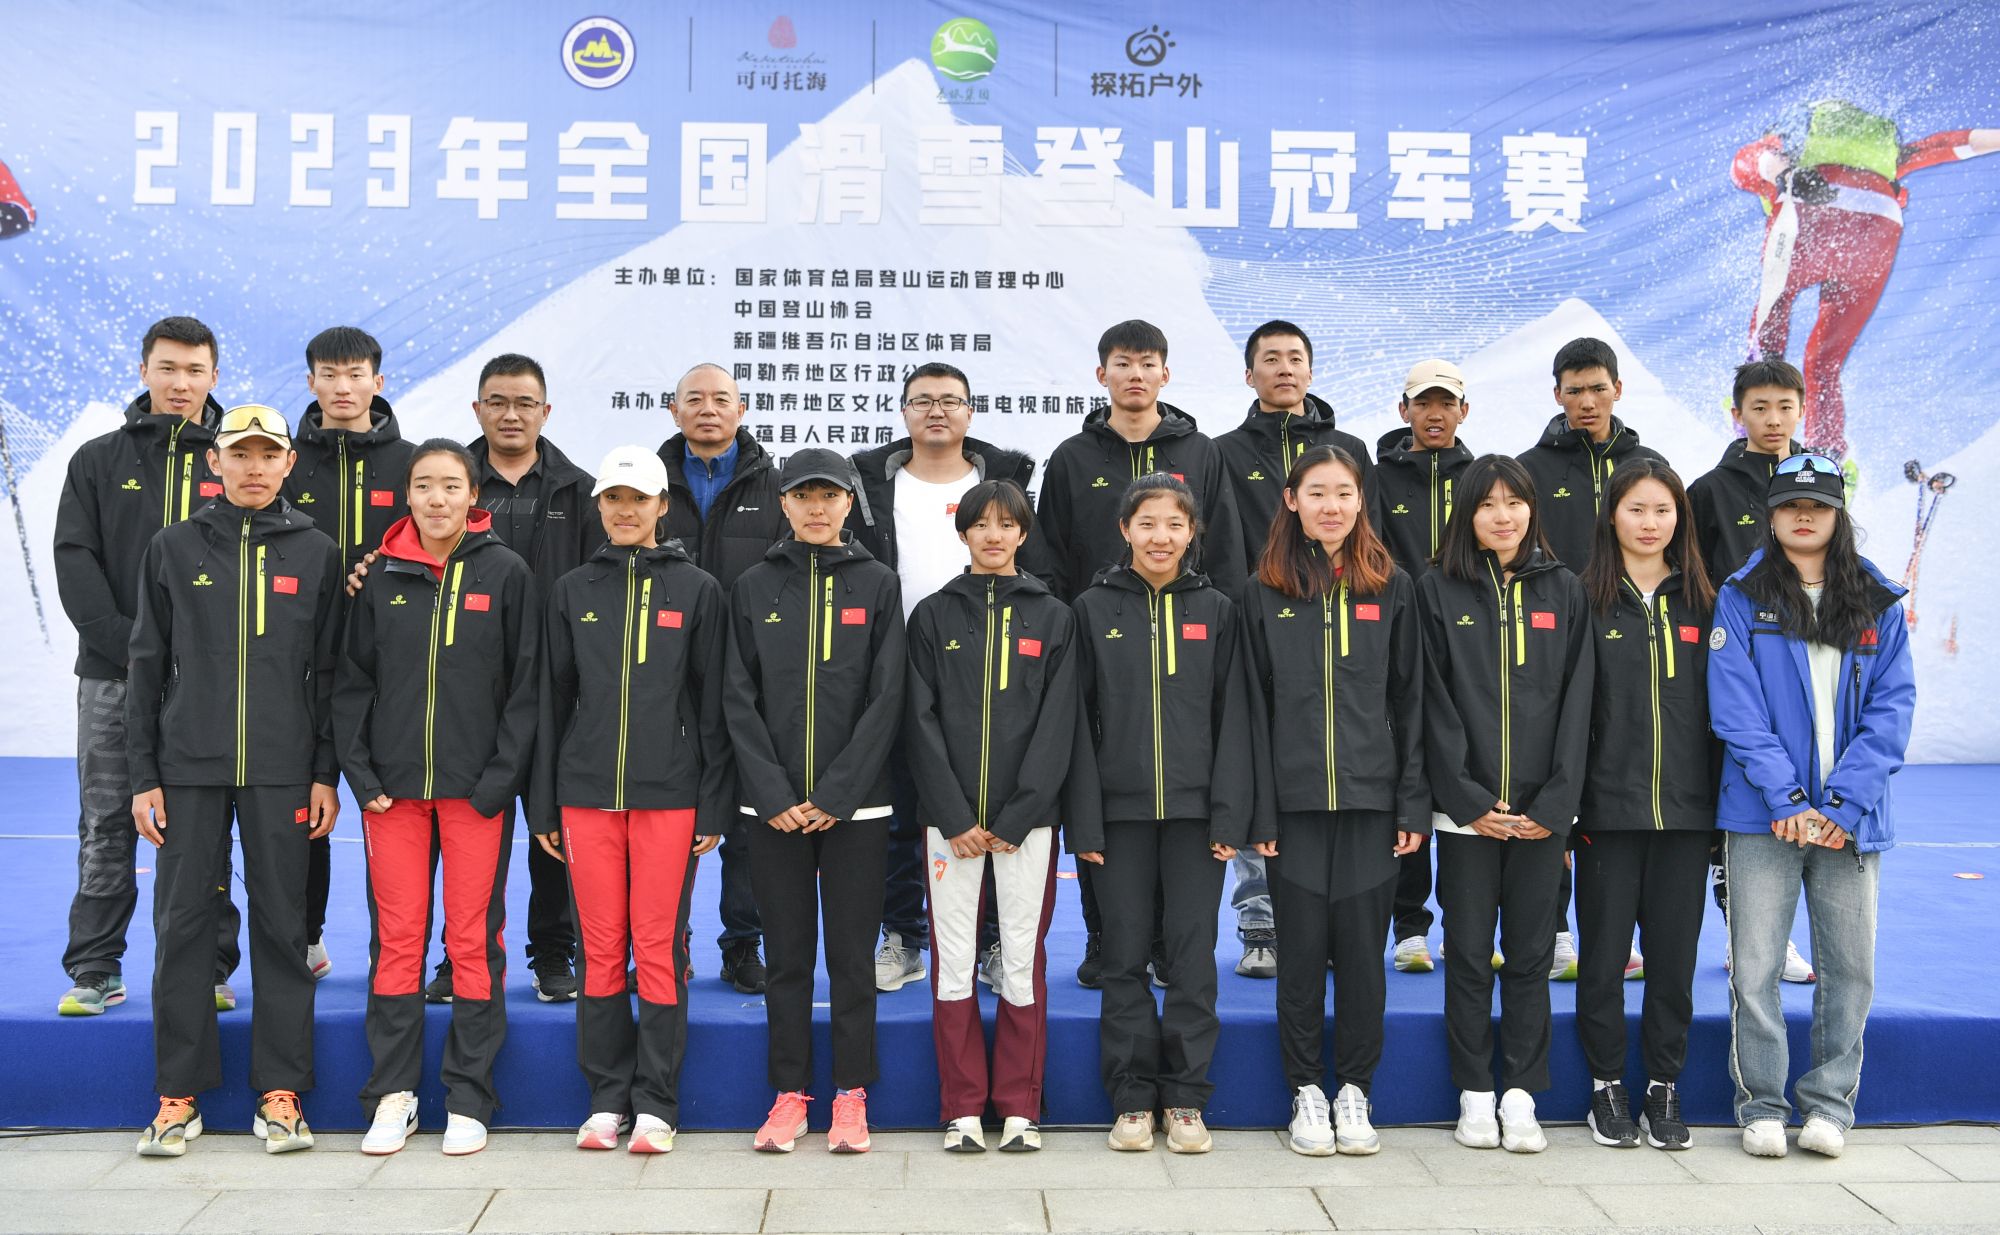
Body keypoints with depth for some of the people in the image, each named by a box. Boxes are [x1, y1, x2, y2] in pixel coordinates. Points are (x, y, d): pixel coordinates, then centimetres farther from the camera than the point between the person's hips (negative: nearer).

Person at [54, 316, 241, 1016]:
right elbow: (75, 561, 1)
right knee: (106, 826, 4)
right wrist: (128, 643, -13)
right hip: (112, 674, 1)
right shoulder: (98, 461, 9)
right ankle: (94, 970, 12)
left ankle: (208, 968, 11)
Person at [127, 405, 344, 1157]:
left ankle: (280, 1094, 10)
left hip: (282, 773, 0)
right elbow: (148, 666, 7)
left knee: (282, 927, 2)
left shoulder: (316, 554, 6)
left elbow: (329, 672, 7)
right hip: (189, 769, 0)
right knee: (182, 926, 2)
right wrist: (144, 775, 2)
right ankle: (178, 1095, 12)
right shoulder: (174, 550, 7)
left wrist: (325, 774, 2)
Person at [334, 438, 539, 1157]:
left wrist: (499, 780, -9)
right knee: (396, 937, 5)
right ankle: (392, 1093, 16)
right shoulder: (382, 576, 6)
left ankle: (468, 1098, 12)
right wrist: (362, 775, -2)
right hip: (393, 787, 2)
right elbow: (352, 682, 8)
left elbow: (526, 687, -2)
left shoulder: (506, 574, 0)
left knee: (474, 939, 2)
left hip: (476, 788, -2)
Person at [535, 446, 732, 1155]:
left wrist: (715, 805, -3)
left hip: (669, 793, -2)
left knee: (659, 947, -1)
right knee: (600, 948, 5)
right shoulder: (573, 591, 9)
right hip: (587, 792, 2)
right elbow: (553, 700, 11)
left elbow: (713, 704, 3)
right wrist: (544, 805, 8)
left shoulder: (697, 590, 4)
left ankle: (656, 1104, 9)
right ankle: (607, 1098, 15)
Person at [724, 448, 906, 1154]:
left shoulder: (877, 585, 3)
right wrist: (774, 795, -9)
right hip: (773, 806, 1)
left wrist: (836, 795, -11)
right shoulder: (754, 588, 6)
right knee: (786, 954, 7)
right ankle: (789, 1094, 16)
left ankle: (851, 1096, 13)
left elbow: (886, 699, -3)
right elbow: (739, 699, 2)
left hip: (855, 804, -1)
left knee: (852, 952, 4)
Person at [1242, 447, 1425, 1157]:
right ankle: (1306, 1091, 17)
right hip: (1295, 801, 0)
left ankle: (1354, 1090, 18)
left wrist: (1414, 804, 1)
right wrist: (1253, 806, -5)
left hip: (1371, 800, 1)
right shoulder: (1266, 593, 4)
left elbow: (1410, 702, 6)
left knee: (1362, 946, 4)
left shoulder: (1390, 589, 6)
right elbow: (1251, 706, 3)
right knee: (1302, 947, 4)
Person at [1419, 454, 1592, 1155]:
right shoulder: (1439, 592, 2)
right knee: (1468, 953, 5)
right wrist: (1469, 800, -10)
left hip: (1542, 811, 1)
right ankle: (1475, 1096, 13)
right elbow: (1434, 703, -2)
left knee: (1530, 955, 6)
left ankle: (1520, 1096, 13)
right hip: (1465, 809, -1)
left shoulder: (1563, 591, 7)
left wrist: (1556, 802, -7)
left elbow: (1576, 701, 3)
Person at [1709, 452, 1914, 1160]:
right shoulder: (1742, 598, 2)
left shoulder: (1880, 605, 8)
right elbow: (1735, 708, -5)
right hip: (1762, 813, -2)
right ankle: (1761, 1104, 12)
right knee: (1756, 965, -1)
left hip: (1851, 818, 2)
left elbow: (1891, 709, 1)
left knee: (1849, 966, 6)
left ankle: (1830, 1103, 19)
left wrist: (1843, 806, -11)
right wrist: (1786, 800, -14)